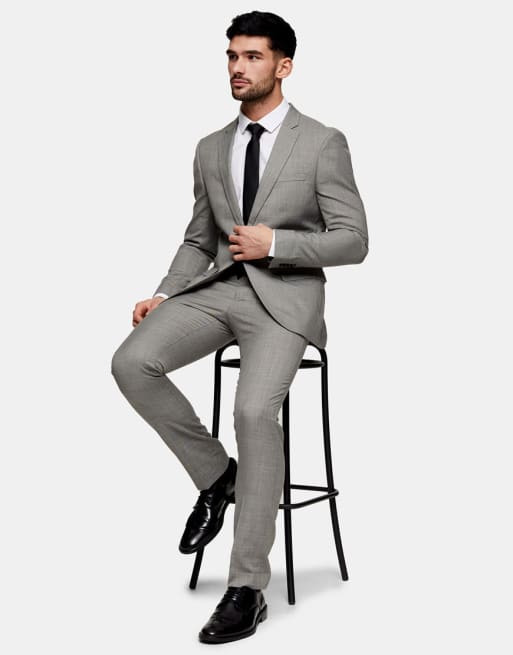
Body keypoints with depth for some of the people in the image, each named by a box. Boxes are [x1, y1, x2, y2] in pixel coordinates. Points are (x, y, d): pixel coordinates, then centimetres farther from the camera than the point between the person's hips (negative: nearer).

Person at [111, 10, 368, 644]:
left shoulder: (323, 143, 1)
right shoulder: (211, 149, 16)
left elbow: (353, 240, -3)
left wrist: (274, 243, -14)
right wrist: (163, 295, 4)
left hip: (285, 295, -5)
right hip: (218, 287, 5)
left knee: (254, 410, -29)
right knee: (132, 363, -20)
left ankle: (247, 588, -18)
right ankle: (216, 475, 2)